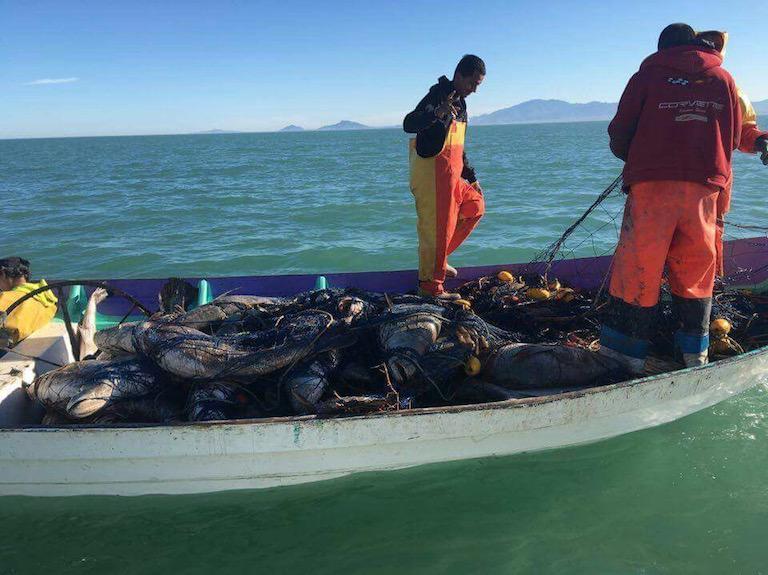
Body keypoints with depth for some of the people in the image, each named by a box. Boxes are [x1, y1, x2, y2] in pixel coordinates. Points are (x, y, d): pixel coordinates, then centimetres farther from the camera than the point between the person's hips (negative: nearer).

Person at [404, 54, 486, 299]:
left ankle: (438, 258, 23)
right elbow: (408, 124, -28)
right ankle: (430, 286, 4)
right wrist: (437, 114, -45)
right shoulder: (437, 97, -13)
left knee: (475, 207, 19)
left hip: (451, 176, 10)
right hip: (432, 175, -10)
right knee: (436, 228, -6)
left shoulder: (459, 102, 17)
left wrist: (471, 177, 24)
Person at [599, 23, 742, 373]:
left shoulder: (647, 76, 7)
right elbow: (733, 138, 16)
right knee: (695, 269, 13)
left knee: (637, 266, 0)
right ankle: (695, 351, 20)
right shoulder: (723, 79, 16)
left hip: (652, 183, -3)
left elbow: (619, 135, 3)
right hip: (705, 187, 3)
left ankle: (623, 351, 1)